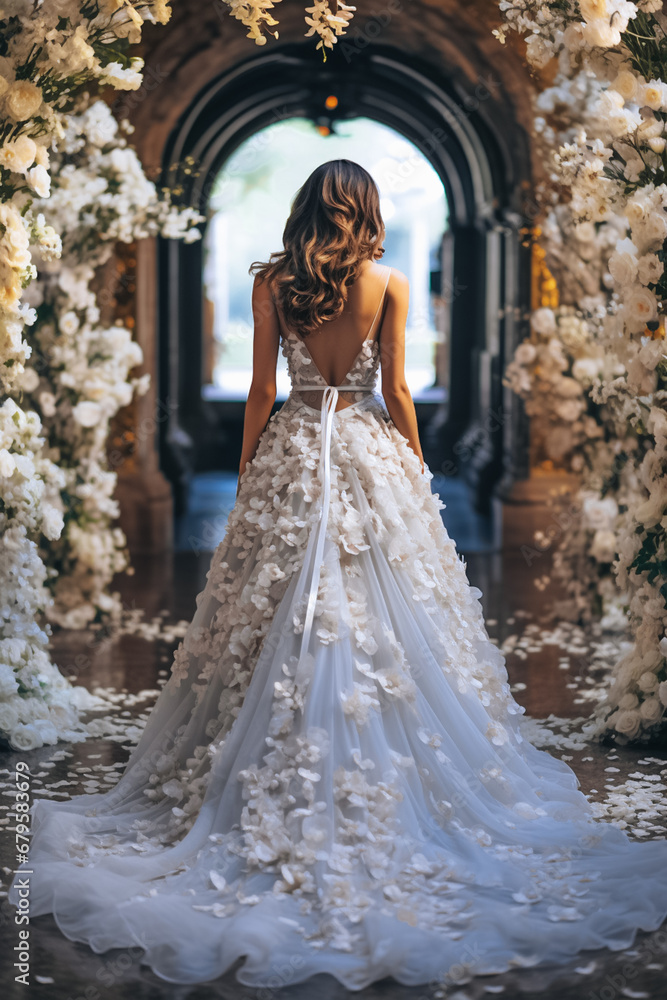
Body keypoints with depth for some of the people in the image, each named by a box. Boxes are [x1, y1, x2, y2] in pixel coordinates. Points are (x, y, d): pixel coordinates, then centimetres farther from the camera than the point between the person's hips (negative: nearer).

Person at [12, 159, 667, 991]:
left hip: (291, 454, 1)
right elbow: (396, 392, -2)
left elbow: (261, 392, 1)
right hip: (370, 453, -1)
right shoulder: (388, 284, -2)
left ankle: (280, 791, 11)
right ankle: (390, 786, 7)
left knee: (278, 621, 6)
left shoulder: (271, 283, 0)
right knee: (380, 620, 3)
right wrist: (416, 467, 10)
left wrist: (247, 471, 10)